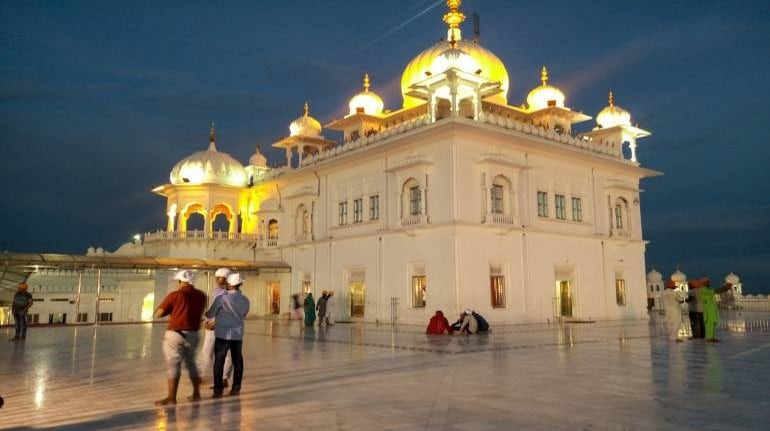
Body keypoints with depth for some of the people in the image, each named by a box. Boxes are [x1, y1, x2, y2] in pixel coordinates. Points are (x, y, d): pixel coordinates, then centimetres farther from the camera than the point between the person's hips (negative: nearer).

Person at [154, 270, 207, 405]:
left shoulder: (174, 295, -10)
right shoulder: (201, 295, 3)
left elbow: (158, 314, -8)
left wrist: (171, 310, 9)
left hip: (175, 334, -5)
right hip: (193, 334, 5)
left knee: (173, 365, -1)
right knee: (191, 363, 18)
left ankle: (171, 397, -2)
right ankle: (196, 393, 26)